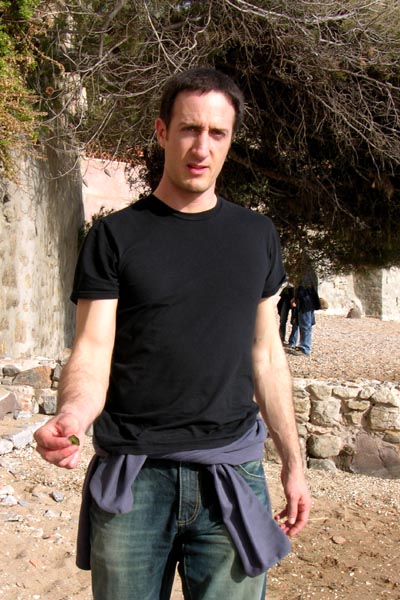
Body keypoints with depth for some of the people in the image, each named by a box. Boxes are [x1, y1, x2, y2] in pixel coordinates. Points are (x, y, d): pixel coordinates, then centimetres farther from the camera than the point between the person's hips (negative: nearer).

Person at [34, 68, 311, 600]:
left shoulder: (256, 235, 9)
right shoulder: (115, 235, 0)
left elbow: (266, 355, 12)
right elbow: (92, 353, -6)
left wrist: (293, 462, 10)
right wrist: (70, 416, -28)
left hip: (233, 476, 2)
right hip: (132, 475, -2)